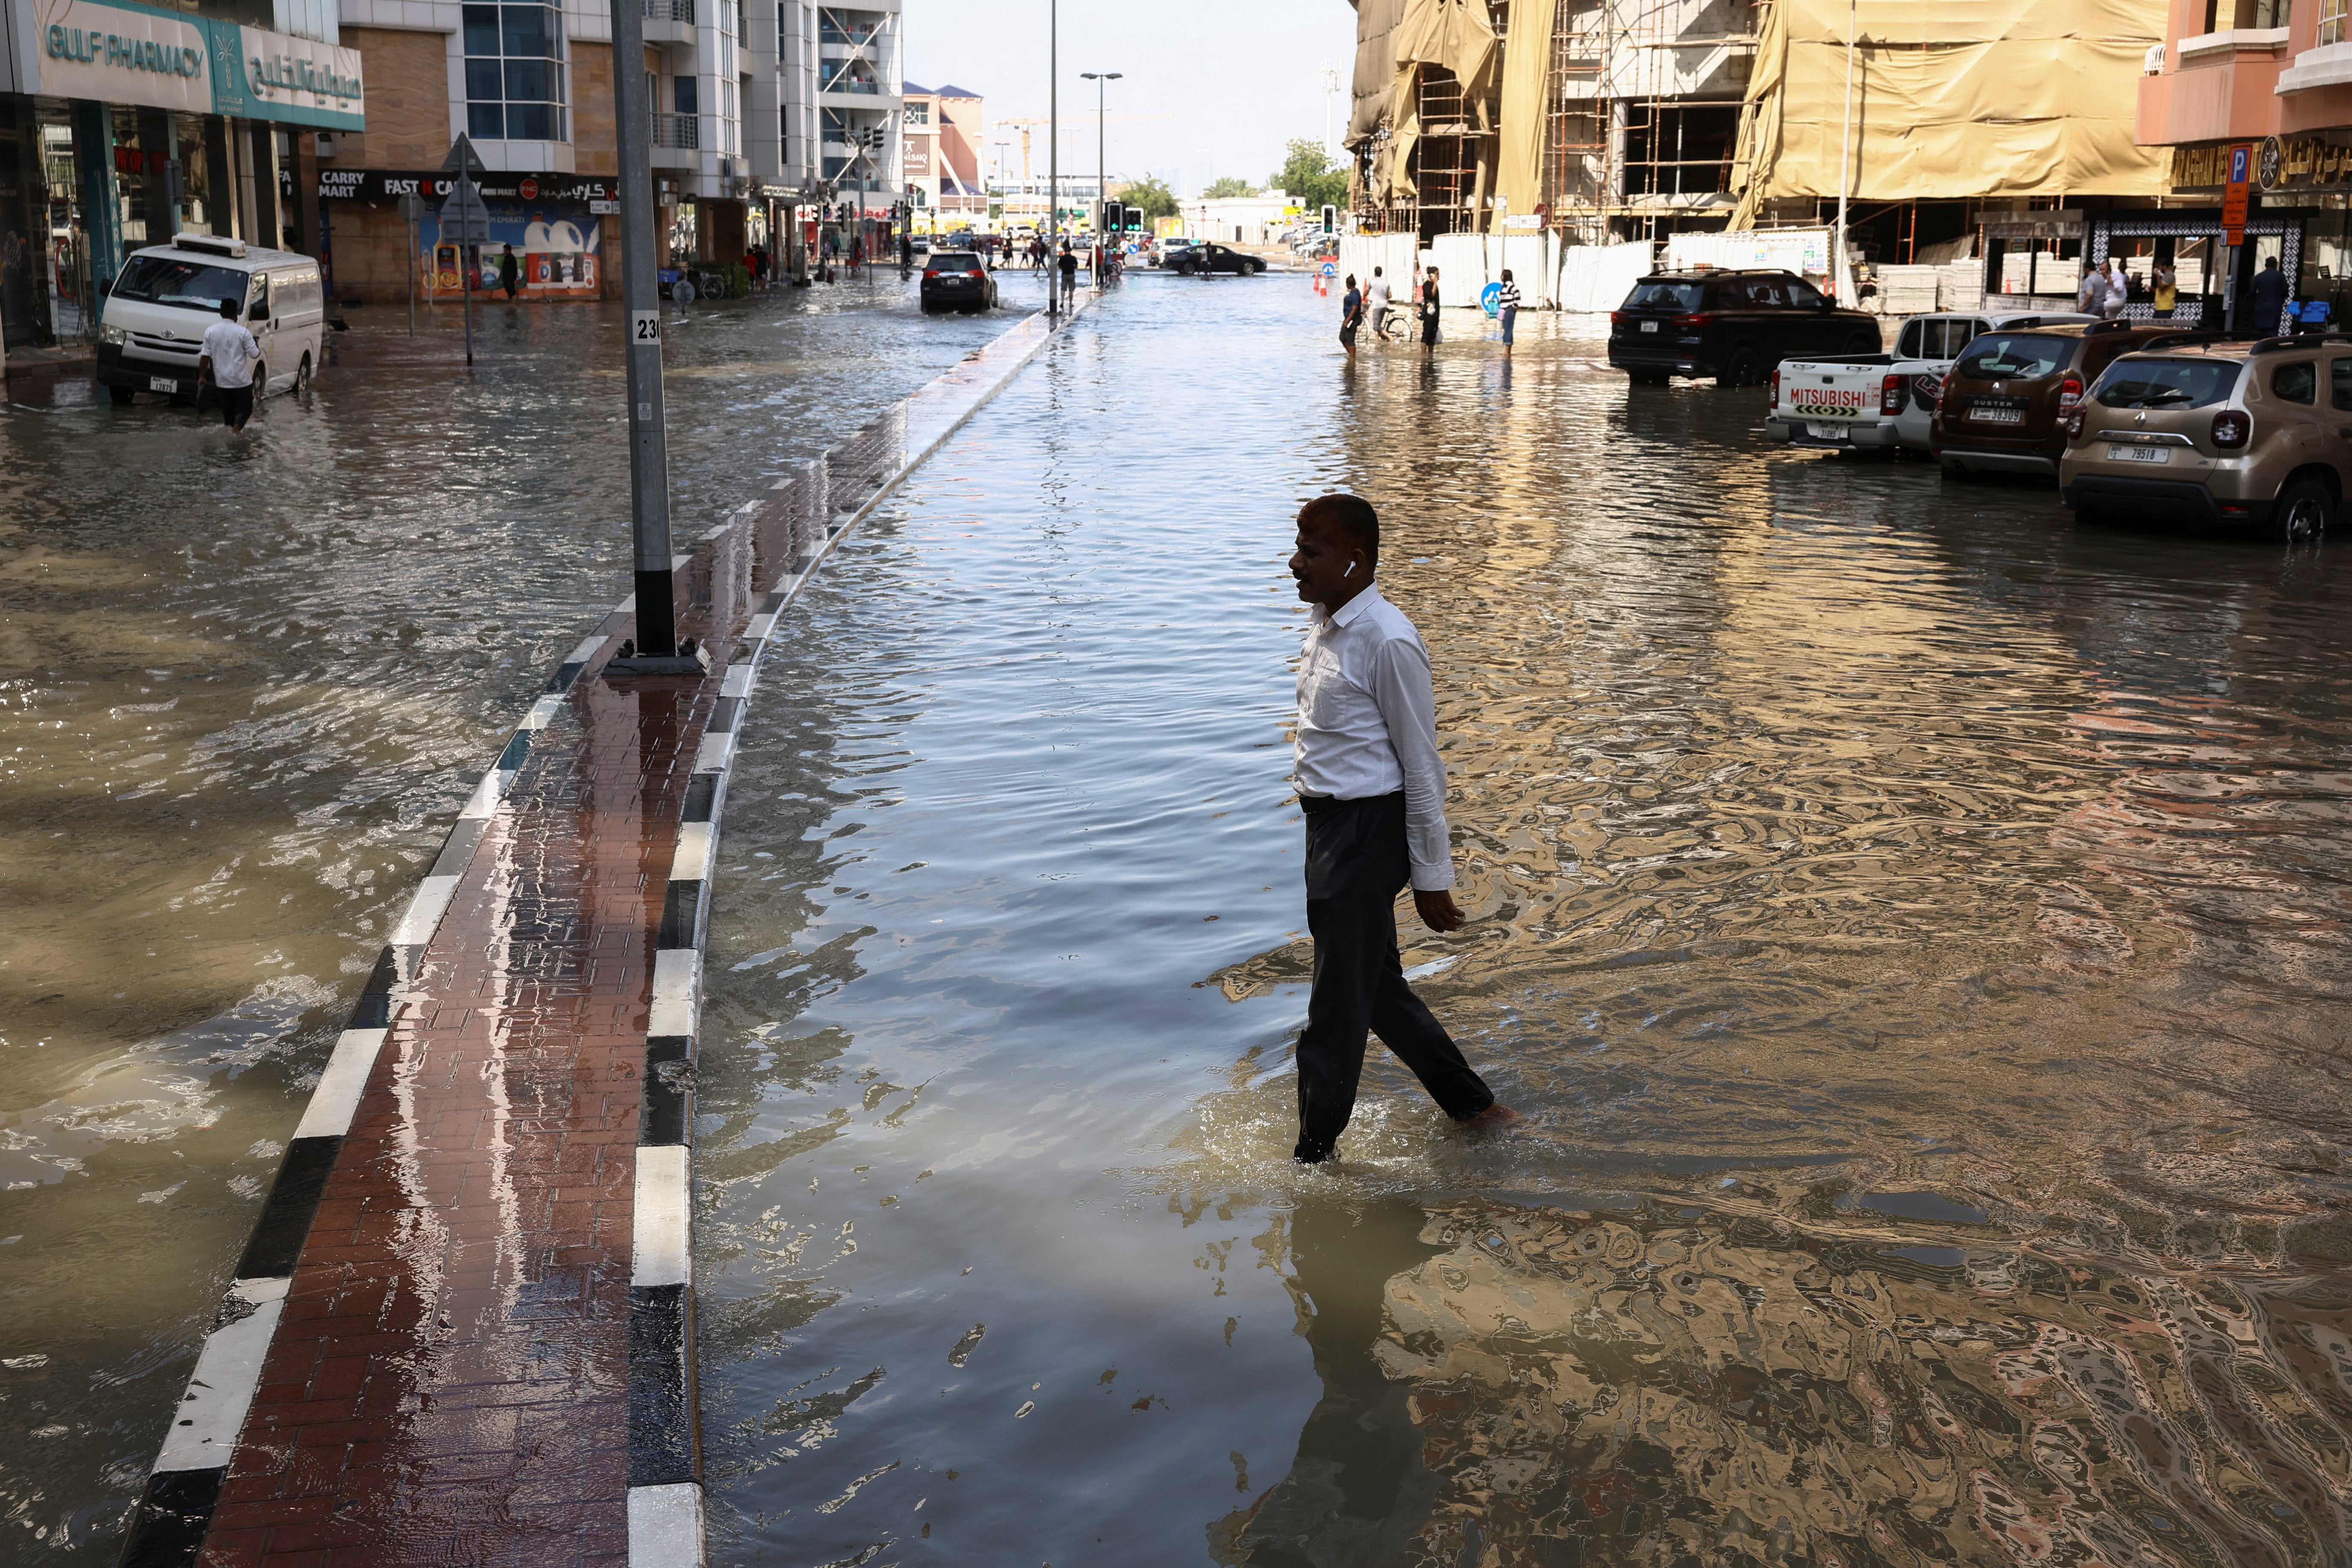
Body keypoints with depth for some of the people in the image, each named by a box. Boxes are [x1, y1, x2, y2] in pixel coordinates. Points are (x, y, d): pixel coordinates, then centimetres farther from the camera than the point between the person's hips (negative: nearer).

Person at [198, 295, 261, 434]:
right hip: (241, 380, -4)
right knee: (245, 407, 4)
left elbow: (205, 356, 1)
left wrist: (202, 376, 10)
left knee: (228, 408, 17)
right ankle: (238, 426, -19)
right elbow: (255, 355, -8)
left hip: (222, 380, 4)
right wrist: (257, 346, 15)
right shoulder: (242, 333, -11)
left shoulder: (210, 331, -1)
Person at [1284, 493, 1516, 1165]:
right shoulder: (1325, 624, 9)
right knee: (1378, 989, 20)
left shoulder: (1387, 641, -19)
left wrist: (1431, 877, -12)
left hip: (1369, 829, -10)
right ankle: (1475, 1108, 34)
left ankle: (1313, 1155, 15)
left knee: (1339, 1006, 2)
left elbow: (1422, 766, -15)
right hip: (1327, 823, 10)